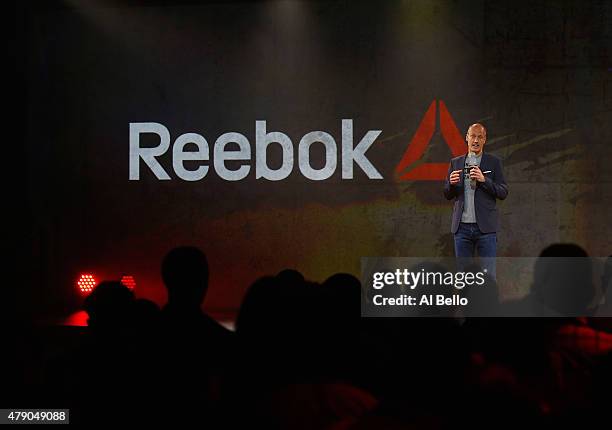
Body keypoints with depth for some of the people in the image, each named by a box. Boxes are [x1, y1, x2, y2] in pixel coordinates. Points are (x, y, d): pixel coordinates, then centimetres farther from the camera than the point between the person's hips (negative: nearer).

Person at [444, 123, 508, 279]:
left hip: (485, 226, -3)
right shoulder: (456, 162, 13)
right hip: (462, 226, 3)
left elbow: (503, 193, -1)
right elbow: (447, 195, 15)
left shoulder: (494, 162, 5)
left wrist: (484, 180, -15)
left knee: (489, 275, -5)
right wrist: (451, 183, -7)